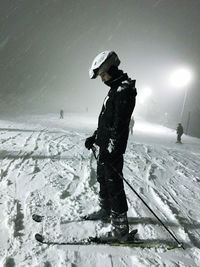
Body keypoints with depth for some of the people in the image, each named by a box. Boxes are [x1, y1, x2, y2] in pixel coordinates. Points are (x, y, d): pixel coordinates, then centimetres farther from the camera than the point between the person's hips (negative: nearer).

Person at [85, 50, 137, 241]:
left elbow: (120, 124, -22)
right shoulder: (115, 89, 17)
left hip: (112, 149, -10)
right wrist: (94, 137, 20)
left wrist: (111, 150, -24)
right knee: (102, 178, 20)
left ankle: (120, 227, 13)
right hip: (105, 146, 10)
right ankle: (105, 210, 39)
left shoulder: (124, 90, -15)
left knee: (113, 184, -2)